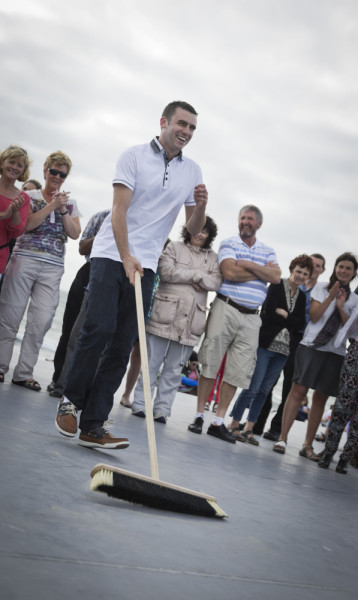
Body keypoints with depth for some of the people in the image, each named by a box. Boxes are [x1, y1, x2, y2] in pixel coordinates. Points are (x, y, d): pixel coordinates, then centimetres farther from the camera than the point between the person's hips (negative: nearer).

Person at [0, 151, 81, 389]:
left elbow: (75, 233, 5)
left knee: (41, 321, -4)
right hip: (25, 259, -2)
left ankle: (24, 373, 2)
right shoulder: (30, 196, 8)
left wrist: (63, 210, -6)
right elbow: (27, 224, -8)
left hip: (53, 267, 2)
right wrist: (52, 205, -10)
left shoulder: (70, 203, 16)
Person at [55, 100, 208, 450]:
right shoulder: (135, 156, -1)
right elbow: (120, 210, -10)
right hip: (111, 255, -4)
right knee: (99, 329, -17)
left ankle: (92, 426, -1)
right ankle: (71, 400, 4)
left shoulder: (192, 171, 12)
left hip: (145, 265, 4)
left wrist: (201, 206, -8)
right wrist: (126, 258, -21)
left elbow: (193, 230, 13)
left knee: (122, 346, -2)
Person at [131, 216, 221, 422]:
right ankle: (140, 403, 5)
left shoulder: (213, 257, 16)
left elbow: (216, 282, 1)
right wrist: (196, 276, -6)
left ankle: (162, 409, 8)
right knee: (152, 362, -1)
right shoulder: (174, 247, 8)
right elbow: (166, 271, -8)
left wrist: (194, 276, -10)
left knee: (174, 368, 4)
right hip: (165, 314, -2)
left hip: (191, 320, 3)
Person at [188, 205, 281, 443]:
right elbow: (229, 272, -14)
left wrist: (247, 264, -9)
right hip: (226, 309, -4)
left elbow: (276, 277, -2)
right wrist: (262, 270, -6)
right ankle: (199, 416, 5)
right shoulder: (229, 244, 3)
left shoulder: (267, 251, 15)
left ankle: (219, 422, 8)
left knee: (238, 371, 2)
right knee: (210, 364, -3)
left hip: (251, 317, 4)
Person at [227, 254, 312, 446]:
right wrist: (289, 321, -8)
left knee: (264, 390, 7)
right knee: (253, 387, -7)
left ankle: (249, 428, 13)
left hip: (283, 350, 5)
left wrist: (283, 314, -8)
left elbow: (301, 324, 3)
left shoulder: (301, 296, 15)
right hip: (266, 344, -5)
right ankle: (234, 424, 4)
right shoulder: (276, 286, -2)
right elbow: (267, 314, -13)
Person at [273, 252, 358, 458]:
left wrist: (341, 307, -7)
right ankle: (283, 438, -9)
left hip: (335, 352, 3)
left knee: (321, 398, 4)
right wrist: (330, 297, -11)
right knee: (299, 390, -11)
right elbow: (314, 316, -3)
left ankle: (308, 445, 9)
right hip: (312, 346, -2)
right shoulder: (321, 288, 8)